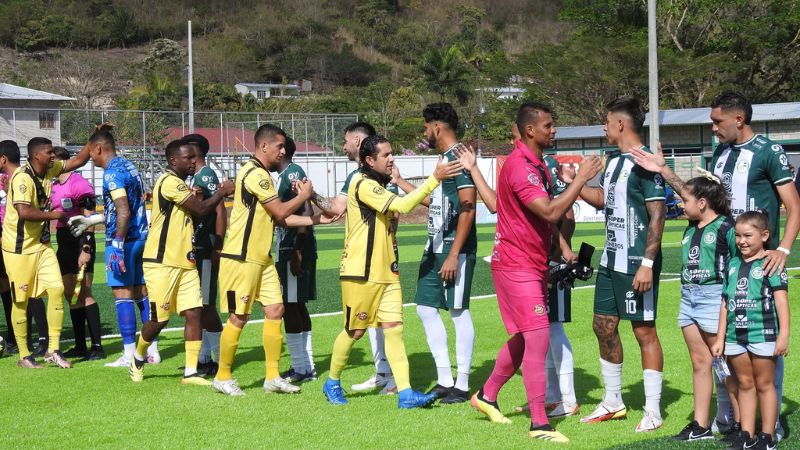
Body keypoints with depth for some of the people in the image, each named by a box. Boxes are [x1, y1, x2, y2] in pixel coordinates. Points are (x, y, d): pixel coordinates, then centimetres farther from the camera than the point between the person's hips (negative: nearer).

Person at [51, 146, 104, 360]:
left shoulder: (79, 184, -12)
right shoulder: (54, 187, 14)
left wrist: (86, 249, -20)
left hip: (80, 242, -9)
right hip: (64, 244, 9)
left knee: (84, 294, -11)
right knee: (70, 295, 10)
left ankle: (97, 346, -10)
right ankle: (80, 346, 16)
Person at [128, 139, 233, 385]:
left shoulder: (180, 185, 17)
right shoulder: (169, 182, -15)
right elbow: (200, 209, -17)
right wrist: (221, 192, -4)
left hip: (184, 262, 9)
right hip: (162, 263, -9)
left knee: (194, 313, -2)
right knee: (159, 318, 0)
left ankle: (190, 372, -1)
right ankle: (138, 359, 26)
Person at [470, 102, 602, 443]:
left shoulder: (539, 164, 12)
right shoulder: (520, 166, -20)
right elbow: (550, 212, -28)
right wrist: (581, 178, -21)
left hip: (533, 264, 10)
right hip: (517, 265, -10)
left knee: (522, 338, 18)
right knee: (538, 338, -12)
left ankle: (487, 396, 35)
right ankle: (539, 424, -10)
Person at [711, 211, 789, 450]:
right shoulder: (733, 265, 11)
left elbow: (781, 300, -11)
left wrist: (784, 334, -17)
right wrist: (720, 338, 14)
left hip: (763, 334, -5)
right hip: (735, 336, 5)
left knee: (764, 384, 3)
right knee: (745, 383, 11)